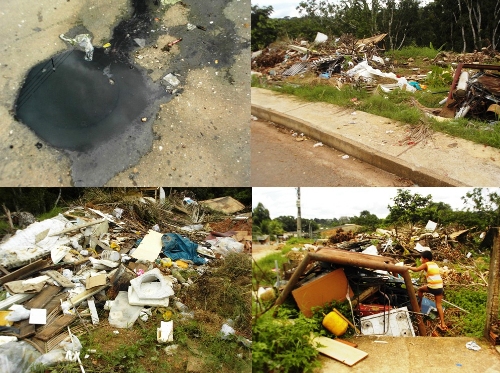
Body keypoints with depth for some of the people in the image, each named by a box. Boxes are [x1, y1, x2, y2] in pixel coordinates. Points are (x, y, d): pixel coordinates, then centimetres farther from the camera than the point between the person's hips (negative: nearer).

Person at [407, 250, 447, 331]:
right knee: (439, 305, 7)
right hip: (440, 287, 6)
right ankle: (443, 324, 1)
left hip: (432, 287, -5)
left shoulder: (426, 264, 0)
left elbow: (416, 269, -10)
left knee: (420, 289, 25)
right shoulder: (435, 264, 19)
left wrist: (408, 267, 4)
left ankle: (419, 306, 30)